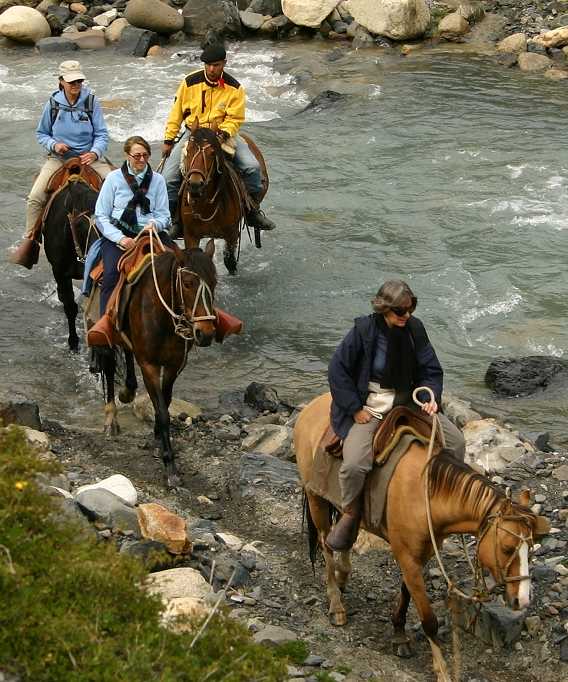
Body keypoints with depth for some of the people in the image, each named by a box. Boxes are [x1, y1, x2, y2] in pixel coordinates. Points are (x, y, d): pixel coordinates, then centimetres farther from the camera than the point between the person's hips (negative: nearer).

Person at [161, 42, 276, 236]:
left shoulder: (234, 87, -7)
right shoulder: (190, 82, -6)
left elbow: (235, 118, -5)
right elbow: (176, 114, 3)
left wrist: (223, 134, -25)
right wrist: (168, 140, 5)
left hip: (224, 132, 0)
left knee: (252, 166, -19)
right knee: (169, 176, -16)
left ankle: (253, 211, 1)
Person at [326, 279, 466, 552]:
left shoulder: (414, 328, -2)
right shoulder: (364, 329, -14)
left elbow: (431, 371, 6)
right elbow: (338, 370, -9)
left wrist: (431, 398, -13)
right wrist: (355, 409, -13)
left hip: (406, 403, 5)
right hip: (367, 408, -5)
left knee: (456, 442, -6)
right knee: (354, 464, -28)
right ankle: (351, 514, -1)